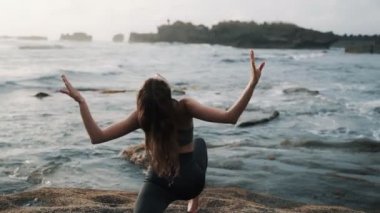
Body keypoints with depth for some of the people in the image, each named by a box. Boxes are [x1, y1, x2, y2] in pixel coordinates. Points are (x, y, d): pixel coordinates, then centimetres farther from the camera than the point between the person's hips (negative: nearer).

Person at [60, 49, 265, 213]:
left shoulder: (141, 117, -14)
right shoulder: (184, 107, -20)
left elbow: (97, 136, -16)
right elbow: (230, 116, -26)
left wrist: (81, 101, -14)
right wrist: (252, 83, -26)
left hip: (159, 184, -1)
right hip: (191, 181, 1)